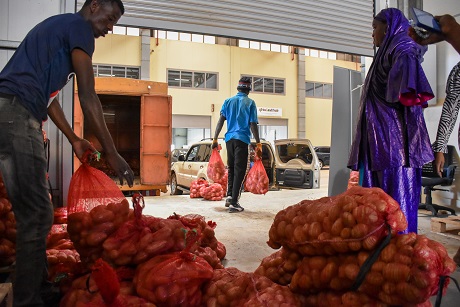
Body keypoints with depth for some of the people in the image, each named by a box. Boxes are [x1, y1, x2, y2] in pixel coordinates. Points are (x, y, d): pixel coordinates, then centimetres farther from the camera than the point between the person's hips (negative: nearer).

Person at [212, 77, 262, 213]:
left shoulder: (228, 101, 11)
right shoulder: (250, 103, 0)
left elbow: (221, 120, 4)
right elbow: (253, 124, -6)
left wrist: (215, 139, 7)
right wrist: (258, 144, -4)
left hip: (229, 138, 4)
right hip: (242, 139, -4)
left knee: (231, 168, 19)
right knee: (240, 170, -1)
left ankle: (229, 195, 14)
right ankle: (234, 203, -3)